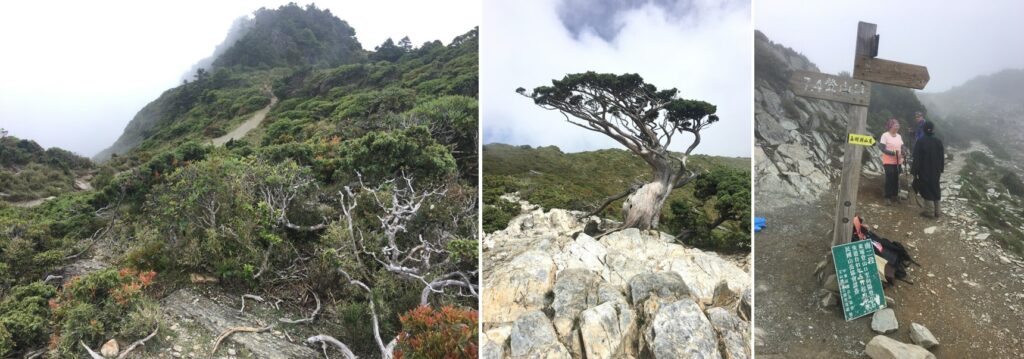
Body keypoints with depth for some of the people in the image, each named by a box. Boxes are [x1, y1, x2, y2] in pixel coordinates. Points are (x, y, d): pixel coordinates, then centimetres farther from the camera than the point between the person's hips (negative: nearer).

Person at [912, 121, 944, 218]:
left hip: (924, 171, -4)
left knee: (926, 189, 5)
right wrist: (941, 169, 15)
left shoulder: (920, 142, -16)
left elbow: (917, 158, -15)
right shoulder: (938, 141, -3)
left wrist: (915, 172, -10)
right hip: (935, 171, 4)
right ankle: (937, 211, 21)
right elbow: (941, 157, 4)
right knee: (935, 189, 16)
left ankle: (930, 211, 8)